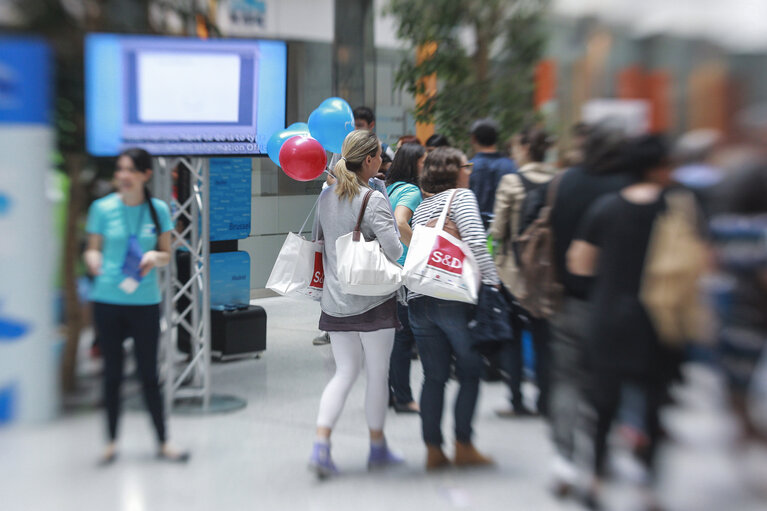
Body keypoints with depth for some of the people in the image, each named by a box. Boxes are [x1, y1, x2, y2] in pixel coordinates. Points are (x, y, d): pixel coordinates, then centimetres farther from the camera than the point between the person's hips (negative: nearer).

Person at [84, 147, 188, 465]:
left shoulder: (158, 209, 2)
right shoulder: (102, 208, 0)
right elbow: (93, 248, 7)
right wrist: (93, 259, -16)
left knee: (149, 375, 4)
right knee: (112, 374, 8)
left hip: (145, 302, 0)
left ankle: (163, 443, 15)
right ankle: (112, 442, 22)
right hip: (107, 301, 0)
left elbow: (167, 254, 8)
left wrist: (155, 257, -14)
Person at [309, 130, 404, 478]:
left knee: (345, 372, 13)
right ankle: (377, 448, 23)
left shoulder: (326, 196, 5)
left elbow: (317, 239, 18)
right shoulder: (375, 201, -15)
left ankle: (320, 445, -1)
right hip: (373, 300, -6)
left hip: (335, 302, 6)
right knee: (378, 373, 10)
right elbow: (396, 252, -21)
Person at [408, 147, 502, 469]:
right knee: (471, 373, 9)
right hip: (454, 297, -6)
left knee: (434, 377, 10)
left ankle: (433, 450, 11)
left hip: (418, 299, 6)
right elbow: (475, 241, -15)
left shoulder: (422, 207, 22)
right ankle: (463, 446, 9)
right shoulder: (461, 196, -1)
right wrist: (492, 282, -14)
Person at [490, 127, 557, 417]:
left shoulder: (511, 182, -10)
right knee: (543, 336, 12)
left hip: (514, 269, -3)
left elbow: (498, 230, -8)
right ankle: (545, 401, 15)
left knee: (512, 336, 7)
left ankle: (517, 402, 8)